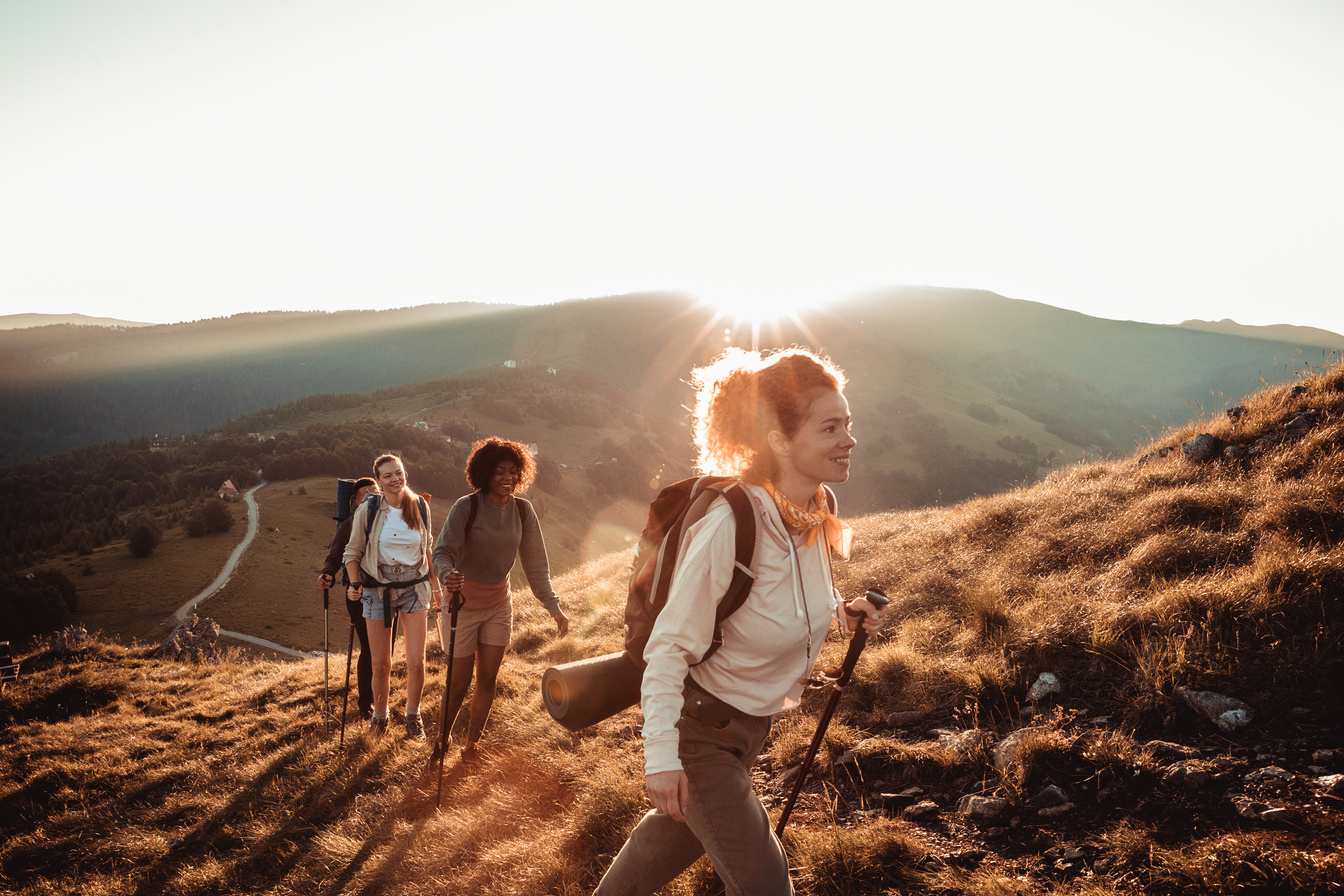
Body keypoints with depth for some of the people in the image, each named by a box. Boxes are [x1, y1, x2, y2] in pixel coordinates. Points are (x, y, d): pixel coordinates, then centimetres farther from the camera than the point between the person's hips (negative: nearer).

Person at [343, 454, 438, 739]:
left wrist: (433, 587, 16)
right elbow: (353, 552, 2)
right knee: (381, 664, 3)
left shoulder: (420, 506, 1)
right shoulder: (367, 511, -7)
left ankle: (413, 715, 21)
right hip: (377, 590, -1)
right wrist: (355, 584, -12)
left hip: (414, 588, 2)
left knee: (416, 661, -2)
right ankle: (379, 715, 28)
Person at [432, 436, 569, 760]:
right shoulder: (466, 507, -18)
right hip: (463, 602, -4)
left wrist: (553, 607, -8)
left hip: (499, 603, 4)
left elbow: (535, 562, -2)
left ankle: (471, 746, 25)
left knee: (487, 681, 9)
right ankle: (442, 742, 25)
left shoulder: (523, 510, -5)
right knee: (459, 682, 2)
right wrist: (447, 575, -49)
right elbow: (444, 551, -26)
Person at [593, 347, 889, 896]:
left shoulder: (814, 516, -8)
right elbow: (669, 644, -27)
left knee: (680, 830, 28)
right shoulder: (729, 525, -31)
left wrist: (842, 613, -5)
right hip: (698, 722, -8)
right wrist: (661, 755, -27)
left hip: (750, 725, 8)